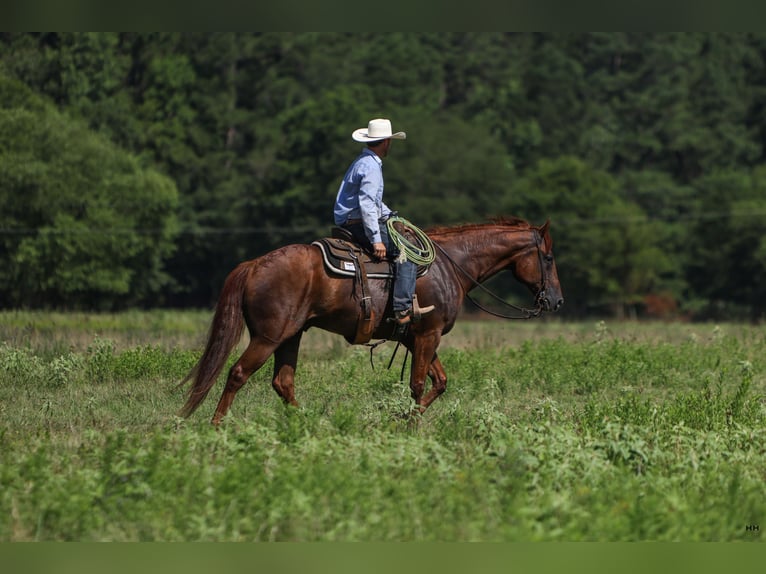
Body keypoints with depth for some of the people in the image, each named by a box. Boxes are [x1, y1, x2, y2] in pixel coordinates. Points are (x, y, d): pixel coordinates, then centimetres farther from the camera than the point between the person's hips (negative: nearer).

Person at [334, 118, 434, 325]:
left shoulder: (363, 162, 18)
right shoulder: (371, 167, -17)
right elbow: (366, 205, -25)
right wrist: (376, 240, -26)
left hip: (349, 222, 11)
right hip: (359, 224, -11)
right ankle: (403, 308, -23)